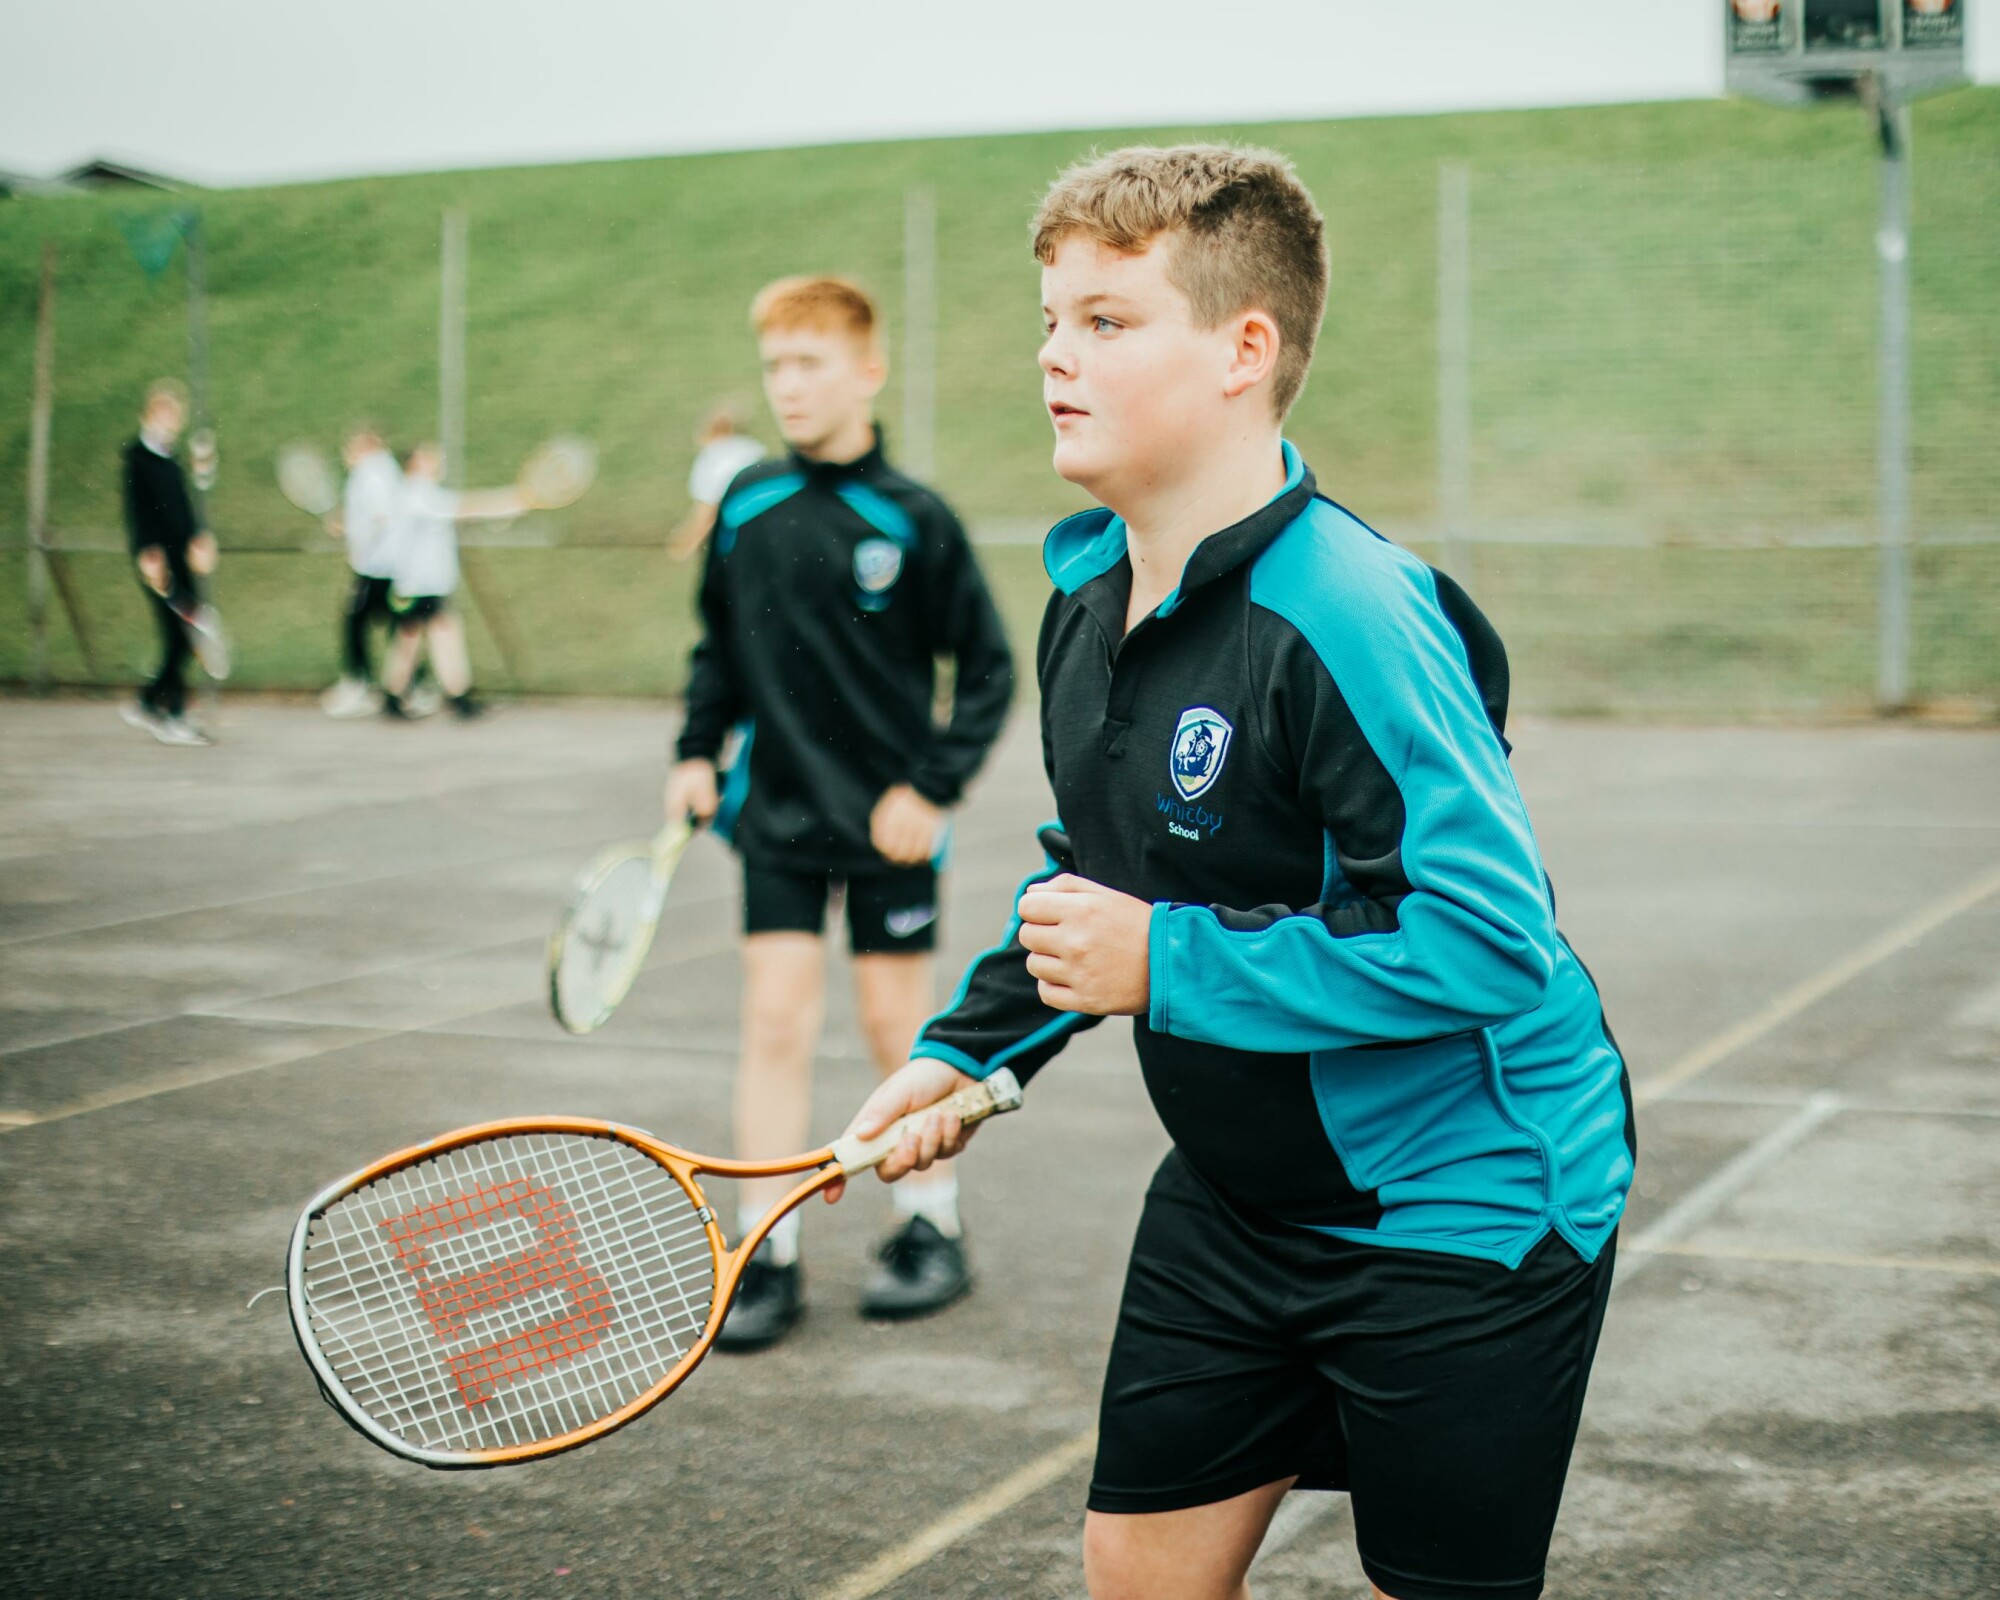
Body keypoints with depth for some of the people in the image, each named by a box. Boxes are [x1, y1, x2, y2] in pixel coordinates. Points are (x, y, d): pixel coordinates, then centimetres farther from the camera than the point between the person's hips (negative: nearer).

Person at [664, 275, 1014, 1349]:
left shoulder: (912, 520, -9)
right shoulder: (746, 506, 2)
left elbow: (986, 668, -4)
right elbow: (718, 646, 15)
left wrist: (934, 786, -11)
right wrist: (696, 751, 4)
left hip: (886, 817, -3)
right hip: (776, 814, 3)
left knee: (896, 1019, 6)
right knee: (774, 1020, 0)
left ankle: (933, 1225, 24)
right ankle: (768, 1254, 7)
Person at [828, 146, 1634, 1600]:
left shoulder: (1346, 616, -26)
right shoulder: (1087, 600, 2)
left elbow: (1487, 936, -31)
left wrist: (1166, 964, -27)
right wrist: (967, 1049, 9)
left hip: (1457, 1204, -8)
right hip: (1235, 1193, 8)